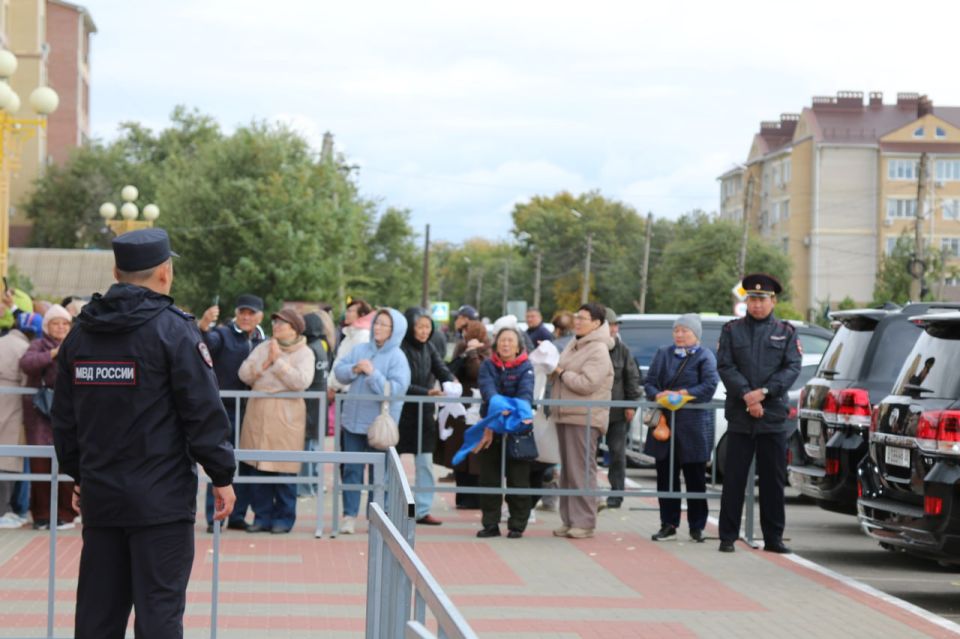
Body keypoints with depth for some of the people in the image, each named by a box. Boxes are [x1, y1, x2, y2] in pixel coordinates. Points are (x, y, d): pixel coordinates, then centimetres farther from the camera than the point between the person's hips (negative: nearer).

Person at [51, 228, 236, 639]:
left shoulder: (80, 333, 8)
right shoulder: (173, 330, -10)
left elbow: (64, 416, 15)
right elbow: (204, 412, -12)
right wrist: (222, 476, -3)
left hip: (99, 496, 6)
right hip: (162, 497, -6)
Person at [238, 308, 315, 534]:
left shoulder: (304, 353, 2)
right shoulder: (263, 348, 15)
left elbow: (301, 381, -15)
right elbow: (244, 373, 5)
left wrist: (279, 361, -11)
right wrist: (264, 364, -8)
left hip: (286, 416, -4)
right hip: (258, 413, 4)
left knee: (284, 468, -2)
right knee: (256, 467, 4)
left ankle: (284, 518, 10)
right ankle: (262, 516, 13)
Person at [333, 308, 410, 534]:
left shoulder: (397, 358, -7)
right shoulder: (359, 350, 8)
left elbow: (397, 389, -18)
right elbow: (339, 371, 4)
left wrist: (372, 373, -21)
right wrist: (354, 369, -14)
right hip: (353, 420, 4)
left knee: (379, 472, 4)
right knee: (351, 469, 5)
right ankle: (349, 515, 9)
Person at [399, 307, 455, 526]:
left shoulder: (428, 348, 7)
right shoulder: (400, 349, -14)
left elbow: (442, 370, -1)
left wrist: (451, 384, -22)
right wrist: (427, 392, -27)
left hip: (424, 413, 6)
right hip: (401, 412, -6)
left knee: (425, 463, 7)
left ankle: (423, 510, 13)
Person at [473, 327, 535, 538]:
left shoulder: (525, 367, -2)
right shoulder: (488, 366, 3)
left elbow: (526, 392, -18)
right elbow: (487, 388, -16)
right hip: (491, 427, 2)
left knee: (518, 479, 0)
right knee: (489, 478, 6)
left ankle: (517, 525, 8)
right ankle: (490, 524, 14)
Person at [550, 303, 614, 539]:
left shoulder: (599, 351, -12)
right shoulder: (573, 345, 17)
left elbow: (587, 384, -21)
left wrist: (562, 373, -9)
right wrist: (556, 372, 2)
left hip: (585, 418, -9)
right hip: (565, 415, 9)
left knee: (582, 471, -8)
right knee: (567, 470, 11)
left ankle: (584, 522, -5)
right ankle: (568, 520, 17)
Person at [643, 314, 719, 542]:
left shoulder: (705, 356, 0)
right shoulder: (663, 353, 13)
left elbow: (710, 385, -12)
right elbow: (649, 382, 8)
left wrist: (683, 394, -20)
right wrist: (658, 395, -13)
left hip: (694, 424, -4)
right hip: (665, 423, 4)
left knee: (695, 478, 1)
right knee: (666, 476, 6)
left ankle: (697, 527, 9)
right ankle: (668, 524, 14)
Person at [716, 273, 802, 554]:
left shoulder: (786, 332, 9)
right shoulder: (731, 330, 8)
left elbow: (792, 368, -1)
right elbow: (725, 366, -2)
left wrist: (764, 392, -14)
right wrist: (747, 396, -15)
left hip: (774, 417, 1)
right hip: (739, 417, -1)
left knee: (774, 480, 5)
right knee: (734, 478, 0)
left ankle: (773, 538, 12)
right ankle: (728, 537, 5)